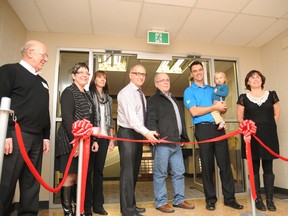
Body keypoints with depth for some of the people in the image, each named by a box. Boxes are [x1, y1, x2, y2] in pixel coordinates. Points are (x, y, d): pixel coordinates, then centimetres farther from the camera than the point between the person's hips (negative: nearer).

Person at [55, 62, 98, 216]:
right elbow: (67, 118, -16)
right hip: (71, 140, -7)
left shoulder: (86, 95, 18)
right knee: (71, 175, -1)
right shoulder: (69, 92, -5)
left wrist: (93, 139, 16)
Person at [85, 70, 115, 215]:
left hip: (104, 138, 5)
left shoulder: (108, 98, 17)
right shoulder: (88, 95, 2)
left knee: (99, 170, 9)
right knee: (88, 170, 1)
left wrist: (111, 139, 10)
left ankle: (98, 204, 17)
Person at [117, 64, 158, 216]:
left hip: (139, 134, 9)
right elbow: (131, 116, -25)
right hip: (127, 134, -9)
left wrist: (146, 133, 5)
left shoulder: (141, 94, 16)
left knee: (135, 172, 15)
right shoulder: (126, 93, -12)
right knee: (127, 172, -4)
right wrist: (146, 132, -35)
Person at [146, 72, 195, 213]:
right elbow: (150, 121, -11)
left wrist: (184, 137, 20)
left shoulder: (174, 100, 24)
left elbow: (181, 120, 26)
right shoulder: (153, 100, 0)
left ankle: (179, 200, 24)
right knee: (160, 174, 0)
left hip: (176, 143, 8)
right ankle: (161, 202, 12)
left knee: (179, 173, 12)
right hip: (162, 143, -8)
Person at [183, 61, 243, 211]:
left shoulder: (212, 89, 19)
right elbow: (194, 111, -11)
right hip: (203, 129, -4)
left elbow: (220, 109, 21)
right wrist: (214, 107, -10)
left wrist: (223, 108, -3)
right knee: (207, 165, 3)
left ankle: (229, 198, 16)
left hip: (218, 127, 4)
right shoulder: (189, 91, 3)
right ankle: (210, 199, 16)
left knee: (225, 163, 4)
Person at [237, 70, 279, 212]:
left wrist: (268, 125, -1)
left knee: (268, 168, 7)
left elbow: (277, 114, 9)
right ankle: (258, 199, 15)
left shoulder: (271, 95, 8)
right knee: (254, 168, 5)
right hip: (252, 136, -1)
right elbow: (239, 117, 5)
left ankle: (269, 199, 17)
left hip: (269, 136, 1)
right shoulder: (243, 98, 4)